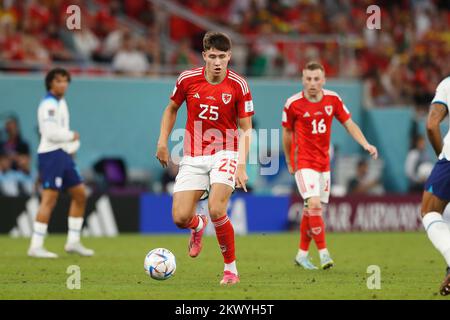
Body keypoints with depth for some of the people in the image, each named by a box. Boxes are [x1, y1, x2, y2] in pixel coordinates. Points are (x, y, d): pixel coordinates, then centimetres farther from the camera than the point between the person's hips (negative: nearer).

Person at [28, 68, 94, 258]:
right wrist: (72, 136, -6)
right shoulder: (49, 105, -13)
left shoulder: (61, 103, 18)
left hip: (63, 155, 10)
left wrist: (72, 145, 5)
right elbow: (52, 133, -22)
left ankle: (73, 242, 16)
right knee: (49, 199, -13)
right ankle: (36, 246, -14)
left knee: (80, 194, 11)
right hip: (51, 155, -10)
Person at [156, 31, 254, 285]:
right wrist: (163, 142, 7)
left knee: (216, 210, -23)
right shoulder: (188, 79, -4)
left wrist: (242, 165, -14)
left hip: (225, 153, -2)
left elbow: (246, 129, -5)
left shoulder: (238, 85, -9)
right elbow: (172, 109, 15)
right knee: (180, 218, -8)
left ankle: (231, 269, -4)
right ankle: (198, 226, 33)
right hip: (193, 157, 3)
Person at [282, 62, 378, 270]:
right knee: (314, 204, -20)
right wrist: (289, 162, 11)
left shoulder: (333, 99, -1)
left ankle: (302, 253, 22)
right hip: (303, 161, -4)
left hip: (323, 162, 4)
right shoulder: (293, 104, -10)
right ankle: (323, 252, -17)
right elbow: (287, 133, 4)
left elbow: (349, 124, 6)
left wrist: (366, 144, -9)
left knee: (311, 210, 9)